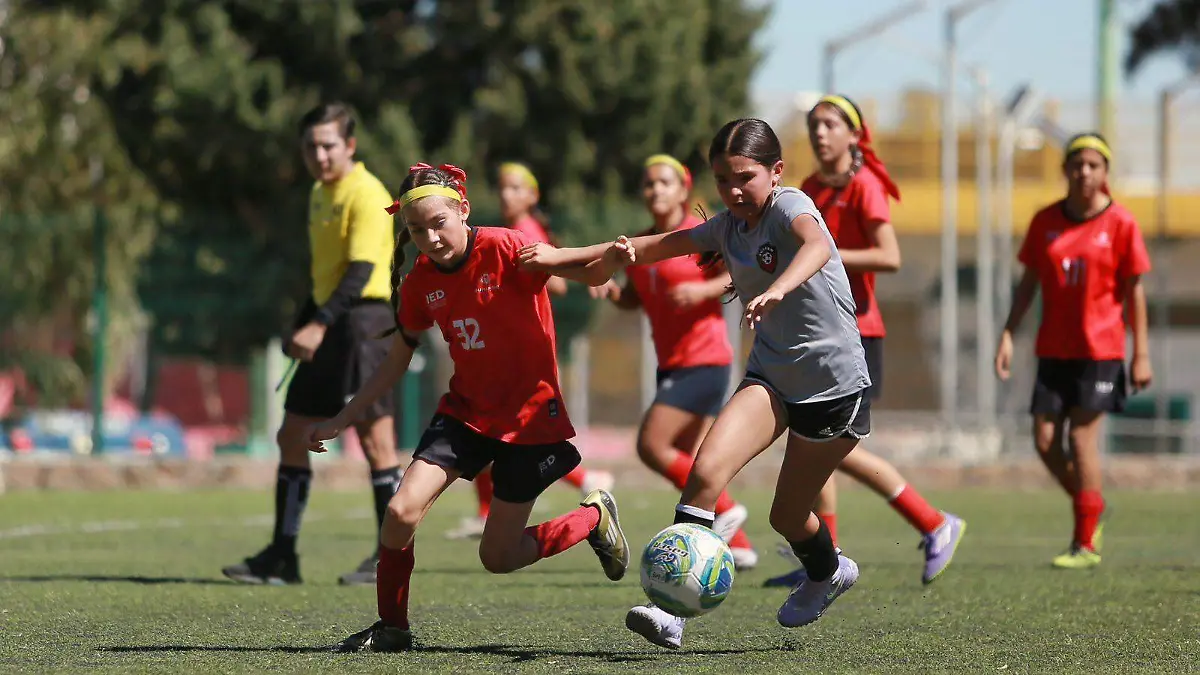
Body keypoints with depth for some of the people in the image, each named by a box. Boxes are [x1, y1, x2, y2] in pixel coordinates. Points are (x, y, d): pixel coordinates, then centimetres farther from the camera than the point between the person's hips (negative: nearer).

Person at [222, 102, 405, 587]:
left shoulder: (366, 195, -11)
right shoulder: (320, 195, 17)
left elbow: (361, 271, -20)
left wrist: (319, 324, -29)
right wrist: (303, 328, 24)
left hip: (363, 319, -10)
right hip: (330, 327, 10)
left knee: (375, 438, -7)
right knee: (292, 436, 8)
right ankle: (282, 557, 12)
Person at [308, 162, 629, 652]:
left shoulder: (505, 250, -16)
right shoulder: (420, 284, -1)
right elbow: (394, 366, 11)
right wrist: (339, 422, 10)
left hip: (529, 414, -4)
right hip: (466, 410, 4)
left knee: (498, 558, 0)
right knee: (401, 510, -16)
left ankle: (594, 518, 26)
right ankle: (391, 628, 5)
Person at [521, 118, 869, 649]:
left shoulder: (789, 206, -17)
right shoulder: (728, 227, 4)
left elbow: (818, 246, -39)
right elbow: (656, 246, 12)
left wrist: (778, 289, -60)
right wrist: (561, 257, 6)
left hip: (834, 382, -5)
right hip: (771, 374, 5)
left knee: (788, 515, 8)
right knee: (707, 467, -21)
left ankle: (827, 572, 43)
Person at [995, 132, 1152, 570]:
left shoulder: (1120, 223, -5)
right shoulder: (1046, 221, 4)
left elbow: (1134, 291, -3)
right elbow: (1028, 283, 10)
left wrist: (1141, 354, -5)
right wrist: (1008, 335, 2)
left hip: (1100, 349, -4)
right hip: (1054, 348, 4)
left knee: (1082, 437, -8)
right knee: (1045, 440, -1)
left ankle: (1085, 545, 1)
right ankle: (1091, 510, 25)